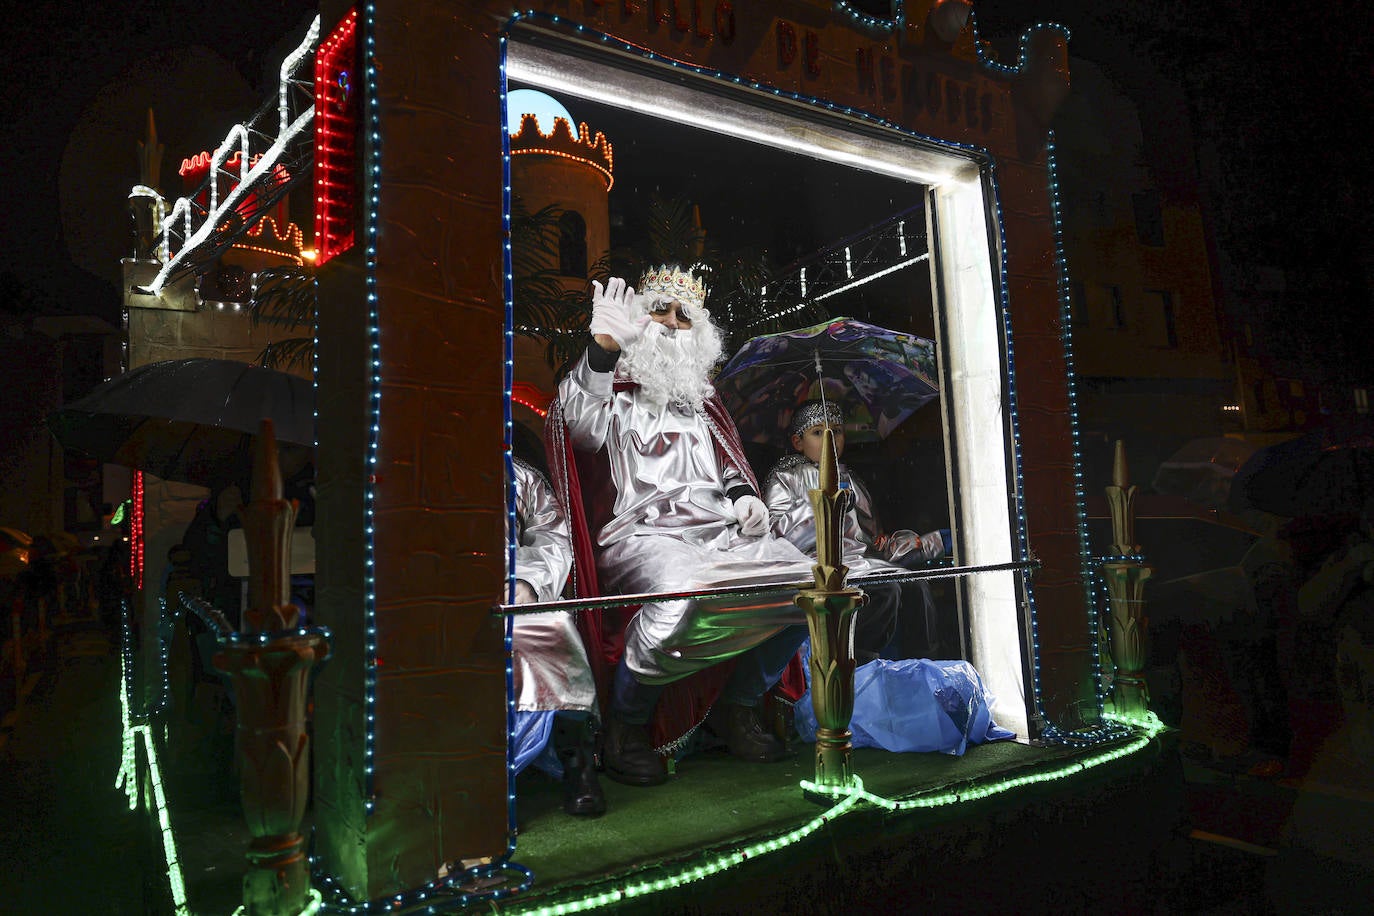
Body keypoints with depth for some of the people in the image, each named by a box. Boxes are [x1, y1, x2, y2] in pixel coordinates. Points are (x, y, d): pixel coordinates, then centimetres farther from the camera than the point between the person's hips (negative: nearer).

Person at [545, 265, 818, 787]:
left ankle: (735, 707, 5)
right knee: (681, 590, -39)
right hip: (643, 533, -6)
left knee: (808, 582, -14)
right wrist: (603, 348, -29)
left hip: (719, 529, 6)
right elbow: (579, 423, -13)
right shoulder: (612, 391, 12)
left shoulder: (700, 402, 29)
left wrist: (744, 497, 9)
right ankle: (625, 724, -12)